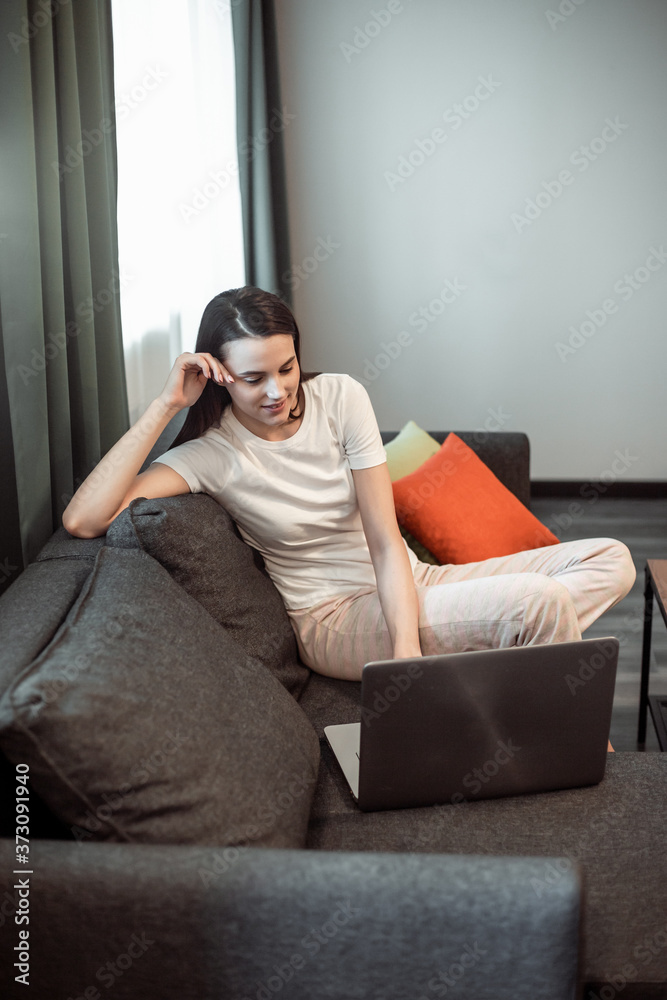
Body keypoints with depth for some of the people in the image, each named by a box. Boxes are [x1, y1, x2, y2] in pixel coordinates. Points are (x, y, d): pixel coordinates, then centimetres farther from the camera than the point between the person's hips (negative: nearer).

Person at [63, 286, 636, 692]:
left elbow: (385, 542, -9)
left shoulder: (340, 397, -5)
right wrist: (166, 404, -25)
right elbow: (82, 520, -28)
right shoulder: (212, 454, -12)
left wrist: (408, 648, -25)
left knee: (611, 560, -5)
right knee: (542, 600, -27)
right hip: (334, 620, -5)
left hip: (408, 583, 5)